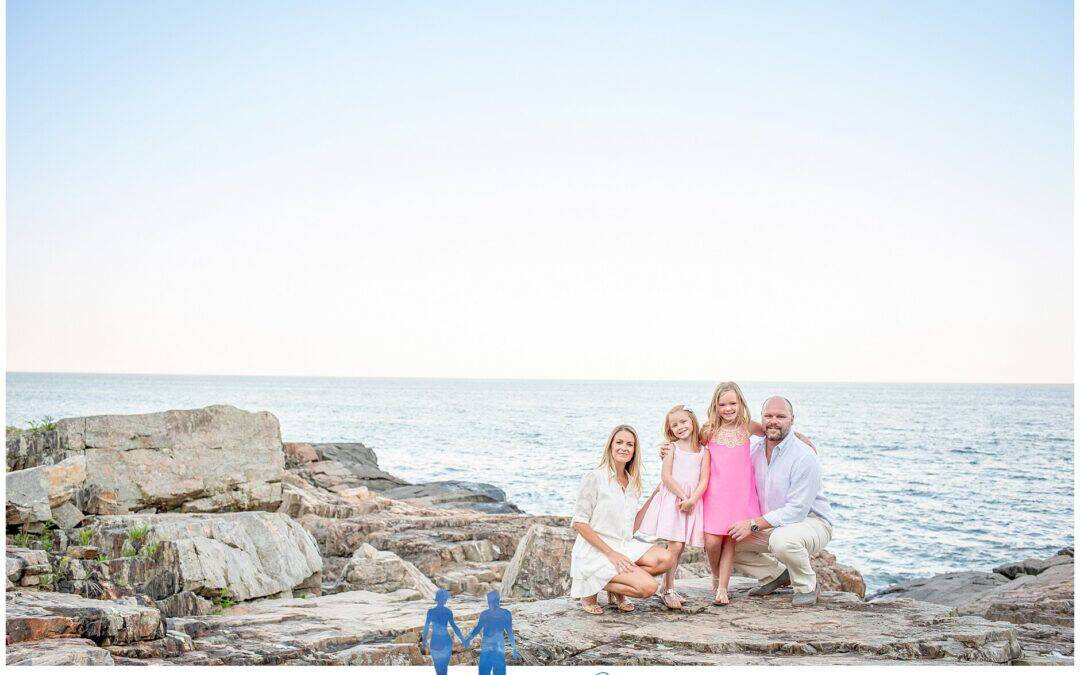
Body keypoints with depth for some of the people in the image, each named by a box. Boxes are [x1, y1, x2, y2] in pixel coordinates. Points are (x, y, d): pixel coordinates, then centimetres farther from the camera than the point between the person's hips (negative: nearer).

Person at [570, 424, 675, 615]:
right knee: (648, 587, -22)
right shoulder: (595, 478, -10)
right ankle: (590, 589, -2)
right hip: (595, 551, -7)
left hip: (624, 546, 7)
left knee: (665, 559, -18)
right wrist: (610, 553, -18)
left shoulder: (632, 482, 11)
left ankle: (615, 589, 1)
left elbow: (632, 527, 11)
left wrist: (653, 496, 8)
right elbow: (579, 523, -13)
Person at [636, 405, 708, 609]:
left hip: (692, 502, 3)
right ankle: (668, 590, -3)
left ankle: (668, 588, 15)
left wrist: (692, 499, -14)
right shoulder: (672, 447, 4)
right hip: (671, 499, -3)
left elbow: (704, 480, 1)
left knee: (680, 546, 4)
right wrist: (683, 496, -12)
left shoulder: (703, 452, 10)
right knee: (675, 545, -11)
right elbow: (666, 476, -4)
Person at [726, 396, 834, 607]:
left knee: (782, 540, -39)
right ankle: (777, 574, 14)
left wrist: (754, 525, -27)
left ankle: (808, 586, -9)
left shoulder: (805, 457, -21)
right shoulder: (755, 451, 2)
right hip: (771, 524, 7)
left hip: (811, 521, -7)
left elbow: (796, 510, -25)